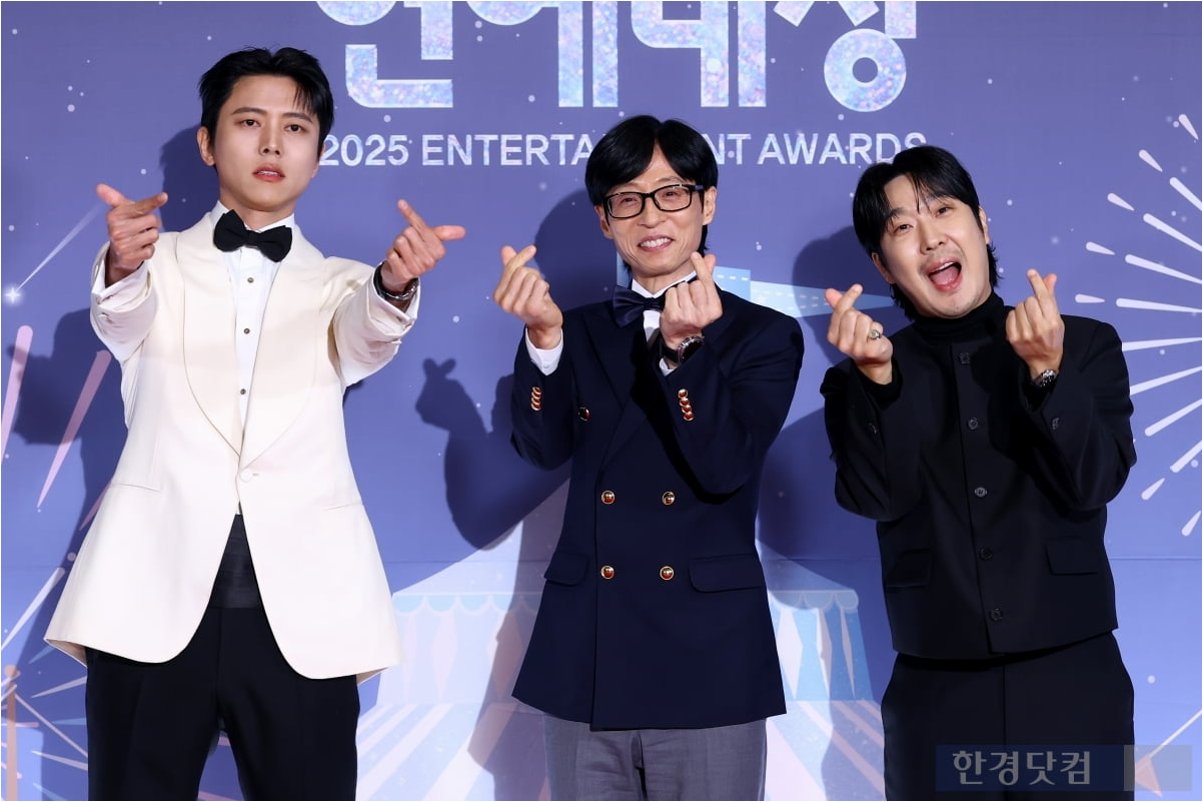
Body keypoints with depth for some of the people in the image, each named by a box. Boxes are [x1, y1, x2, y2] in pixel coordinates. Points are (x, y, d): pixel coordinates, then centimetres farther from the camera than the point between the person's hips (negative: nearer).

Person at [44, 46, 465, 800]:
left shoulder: (341, 283, 16)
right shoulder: (161, 264, 14)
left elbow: (369, 336, -6)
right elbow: (123, 320, -8)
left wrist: (396, 284, -30)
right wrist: (121, 267, -33)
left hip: (300, 604, 1)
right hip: (155, 594, 0)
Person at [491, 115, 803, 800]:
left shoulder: (764, 335, 3)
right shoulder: (581, 333, 11)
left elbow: (725, 468, -11)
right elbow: (544, 448, -5)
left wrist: (685, 347, -23)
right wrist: (544, 336, -19)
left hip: (706, 661, -2)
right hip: (585, 660, 3)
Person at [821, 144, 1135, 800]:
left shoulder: (1086, 345, 4)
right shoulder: (864, 377, 5)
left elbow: (1093, 484, -7)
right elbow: (875, 497, -10)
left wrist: (1048, 372, -21)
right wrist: (876, 377, -23)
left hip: (1073, 683, 0)